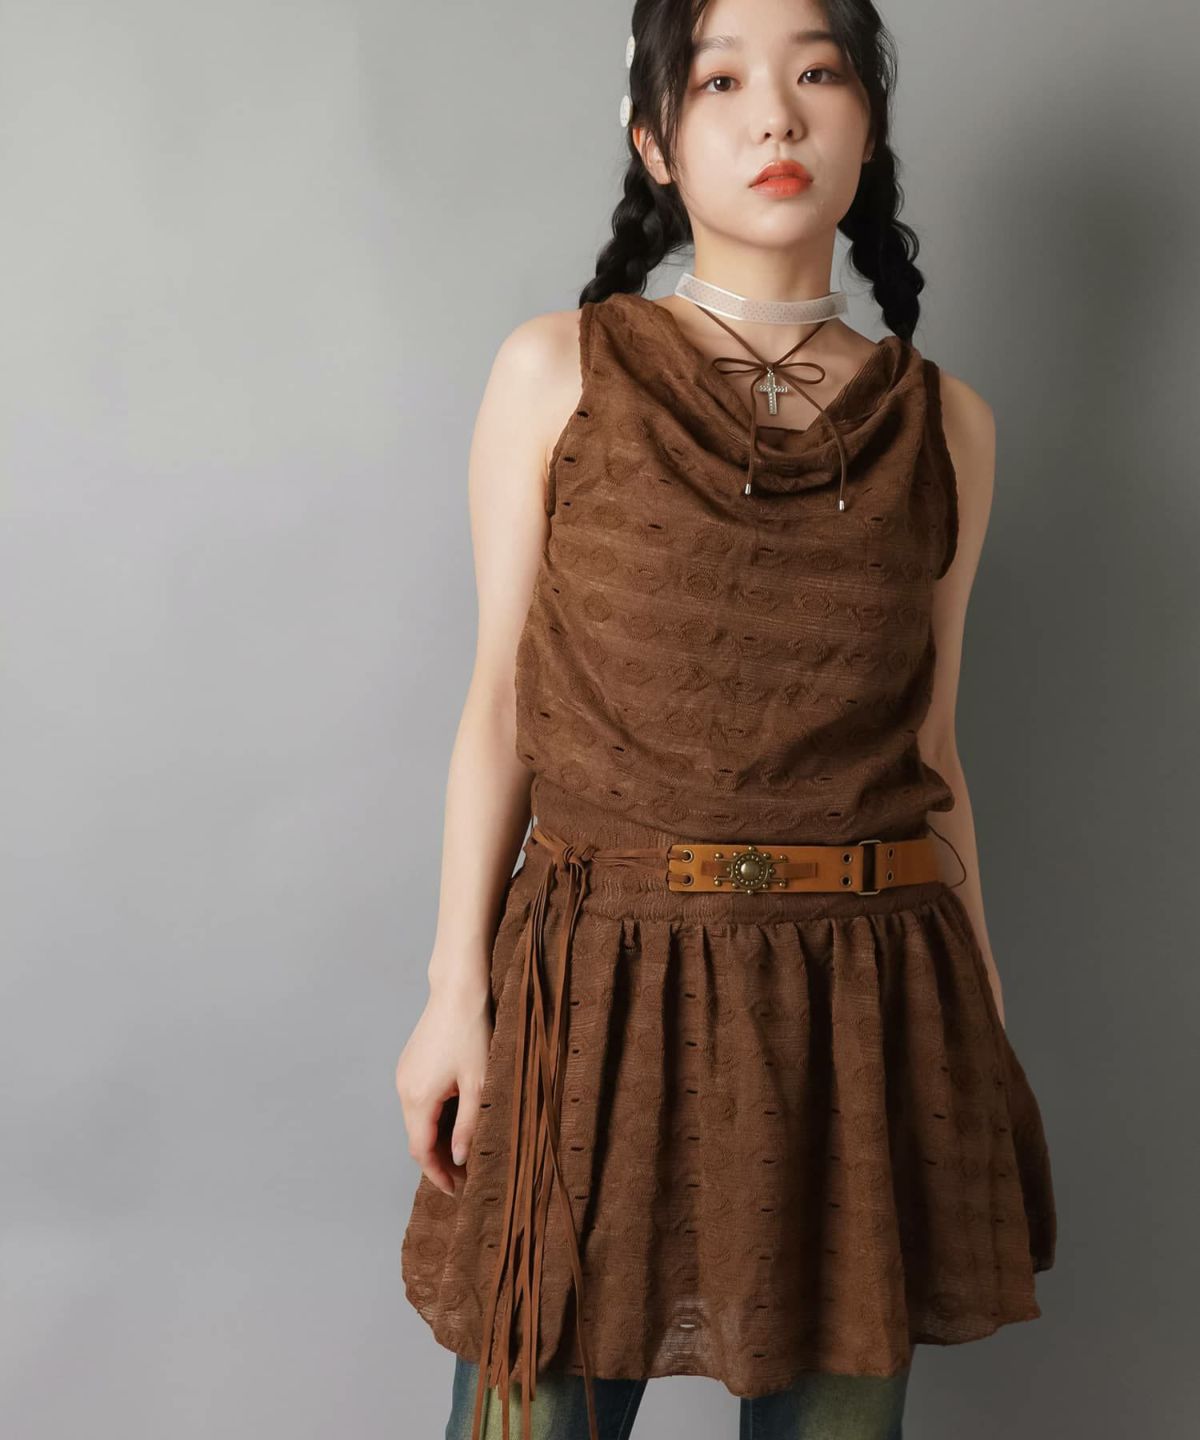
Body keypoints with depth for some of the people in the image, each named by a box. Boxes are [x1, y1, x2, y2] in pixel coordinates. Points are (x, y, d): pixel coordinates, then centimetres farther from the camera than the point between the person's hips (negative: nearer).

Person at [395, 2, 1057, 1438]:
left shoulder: (943, 424, 6)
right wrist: (456, 988, -3)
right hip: (603, 979, -2)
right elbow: (501, 697, 1)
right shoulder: (558, 372, 0)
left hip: (867, 996, 2)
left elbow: (928, 744, 10)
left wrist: (981, 1019, 11)